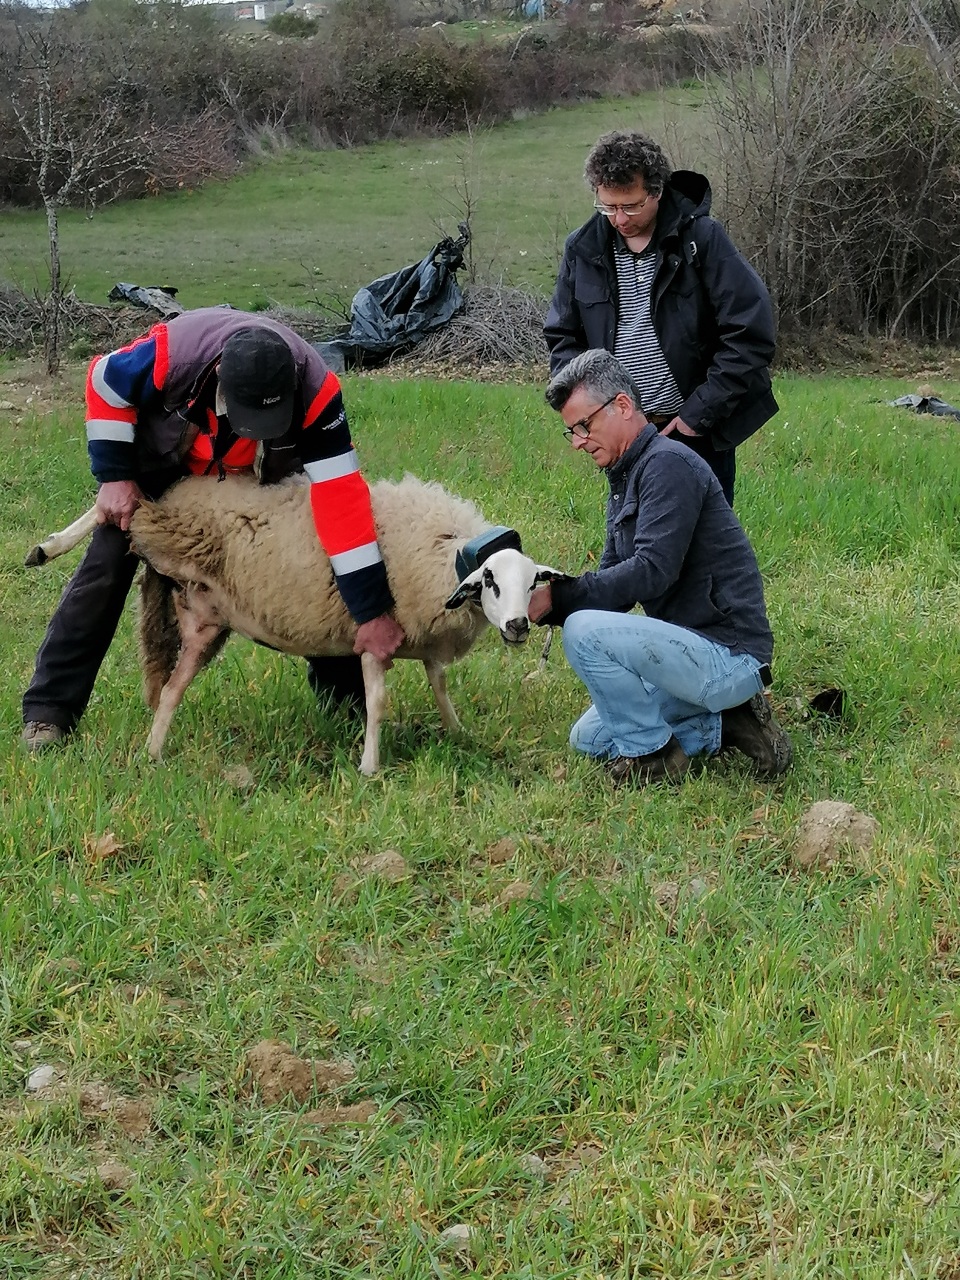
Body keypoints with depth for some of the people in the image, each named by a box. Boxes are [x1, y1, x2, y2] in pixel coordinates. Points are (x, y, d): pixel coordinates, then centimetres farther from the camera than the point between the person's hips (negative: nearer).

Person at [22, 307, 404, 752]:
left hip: (255, 475, 1)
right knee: (107, 565, -8)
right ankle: (49, 707, 0)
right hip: (163, 456, -1)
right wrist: (115, 477, -21)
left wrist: (372, 611, -40)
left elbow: (340, 497, -40)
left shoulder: (314, 392, -40)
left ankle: (346, 696, 11)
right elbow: (104, 383, -20)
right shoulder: (171, 353, -43)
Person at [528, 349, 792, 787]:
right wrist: (540, 599, -7)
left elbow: (651, 572, -26)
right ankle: (725, 726, 11)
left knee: (585, 630, -26)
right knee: (587, 739, 18)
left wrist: (559, 596, -23)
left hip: (728, 657, -11)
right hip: (699, 653, 11)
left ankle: (651, 755, -8)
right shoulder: (625, 479, 14)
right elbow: (613, 580, 11)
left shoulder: (668, 464, -17)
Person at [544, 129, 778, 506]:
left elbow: (751, 334, -13)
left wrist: (700, 413, -14)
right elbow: (562, 337, 12)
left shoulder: (701, 239, -10)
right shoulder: (583, 248, 2)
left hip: (699, 432, -3)